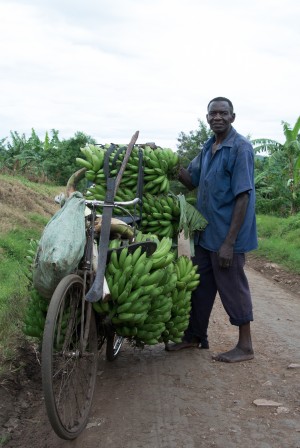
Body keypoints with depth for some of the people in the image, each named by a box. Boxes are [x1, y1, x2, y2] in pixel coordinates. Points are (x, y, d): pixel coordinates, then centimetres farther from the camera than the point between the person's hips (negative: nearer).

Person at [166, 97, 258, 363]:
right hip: (205, 232, 8)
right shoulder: (208, 147, 10)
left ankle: (245, 346, 17)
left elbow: (243, 197, -19)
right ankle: (195, 337, 31)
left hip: (227, 234, -8)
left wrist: (229, 242, -22)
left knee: (232, 288, 2)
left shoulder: (241, 148, -15)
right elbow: (191, 180, 16)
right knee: (200, 286, 16)